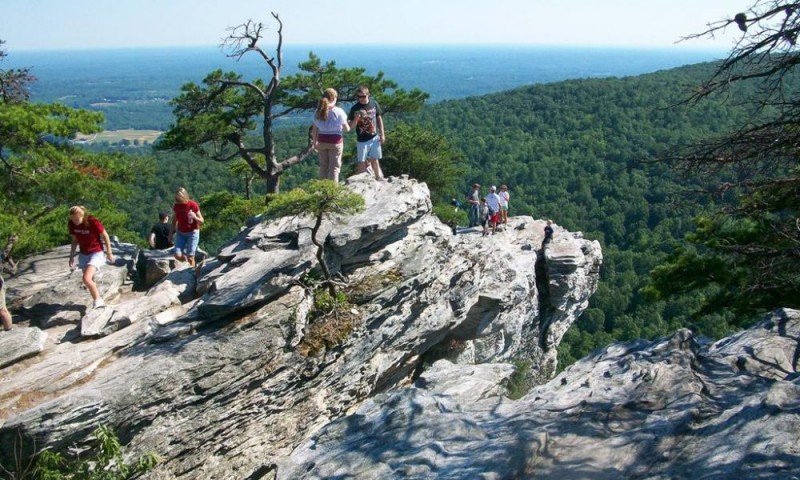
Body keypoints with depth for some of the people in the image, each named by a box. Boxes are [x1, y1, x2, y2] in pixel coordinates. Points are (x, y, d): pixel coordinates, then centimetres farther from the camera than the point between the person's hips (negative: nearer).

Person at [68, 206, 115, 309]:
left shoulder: (92, 221, -23)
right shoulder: (71, 224, -8)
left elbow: (105, 236, -11)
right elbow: (74, 240, 8)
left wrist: (109, 253, -6)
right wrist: (71, 256, 7)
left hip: (96, 253, -6)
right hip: (83, 254, 6)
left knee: (86, 279, -21)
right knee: (90, 280, 12)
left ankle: (98, 300, -2)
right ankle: (98, 301, 30)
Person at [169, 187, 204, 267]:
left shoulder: (193, 205, -13)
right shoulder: (176, 206, -3)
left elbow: (202, 221, -9)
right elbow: (174, 220, 12)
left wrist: (195, 217, -29)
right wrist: (171, 233, 10)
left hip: (192, 233, -3)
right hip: (180, 233, 4)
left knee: (190, 257, -8)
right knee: (177, 255, -9)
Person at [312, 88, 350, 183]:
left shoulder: (318, 112, 0)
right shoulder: (338, 111, -12)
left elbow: (314, 130, 4)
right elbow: (347, 129, -7)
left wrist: (315, 143, 15)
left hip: (322, 141, 4)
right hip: (335, 141, -4)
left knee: (323, 166, 16)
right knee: (334, 167, 4)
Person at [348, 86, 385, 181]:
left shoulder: (374, 104, -2)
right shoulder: (355, 108, -10)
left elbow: (379, 119, 9)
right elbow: (351, 126, -8)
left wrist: (382, 134, 7)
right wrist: (356, 119, -29)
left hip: (374, 138, 2)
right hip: (362, 140, -2)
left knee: (374, 159, 14)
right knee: (361, 162, 4)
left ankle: (379, 178, 27)